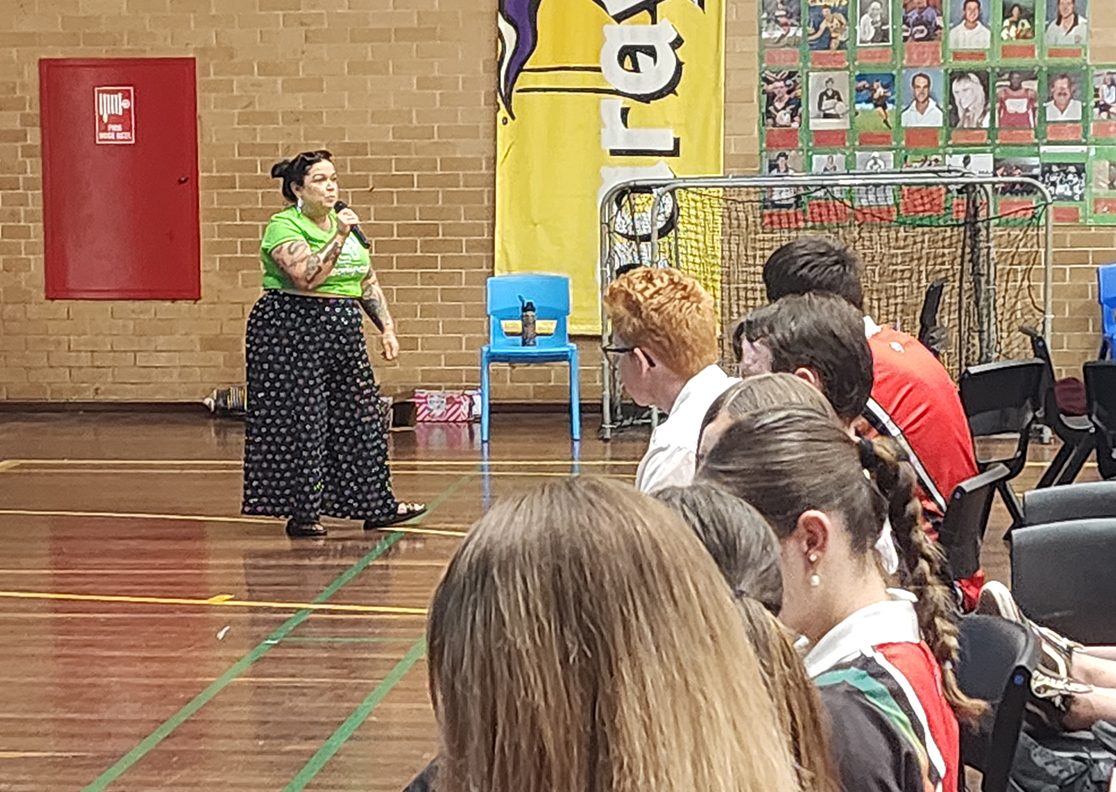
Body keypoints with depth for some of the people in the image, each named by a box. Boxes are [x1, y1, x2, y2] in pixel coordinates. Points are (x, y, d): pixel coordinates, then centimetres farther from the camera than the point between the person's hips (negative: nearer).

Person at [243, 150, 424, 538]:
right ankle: (301, 512, 3)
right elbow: (307, 277, -24)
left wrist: (387, 328, 12)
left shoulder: (344, 224, 15)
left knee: (359, 417, 10)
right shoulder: (283, 227, -10)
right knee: (299, 424, -5)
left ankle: (375, 505, 18)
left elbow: (368, 283, 19)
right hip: (293, 334, -8)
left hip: (342, 334, 8)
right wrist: (338, 238, -23)